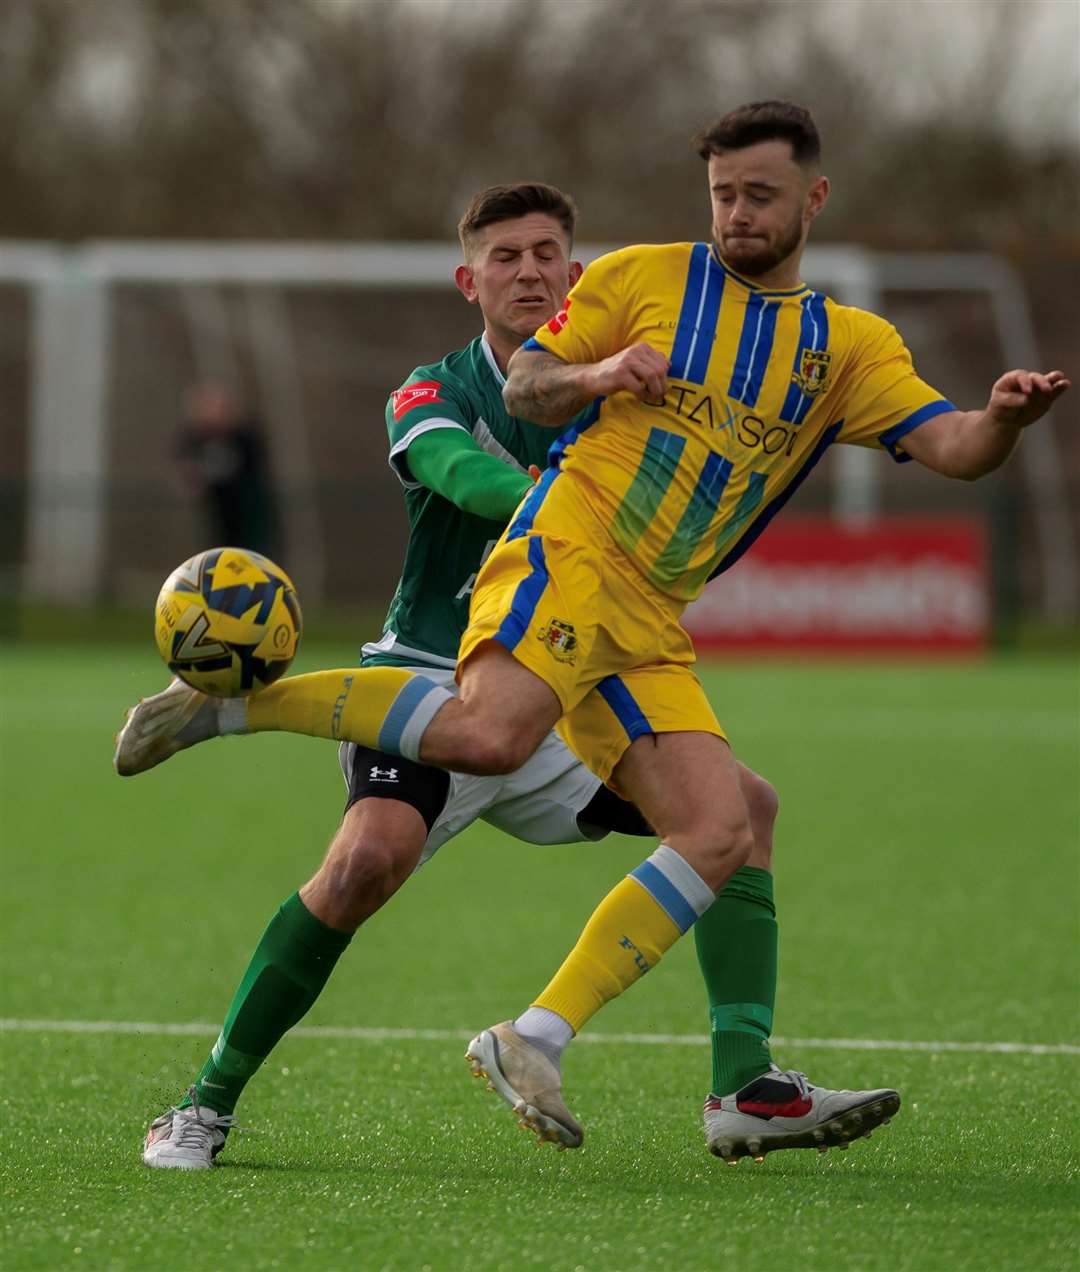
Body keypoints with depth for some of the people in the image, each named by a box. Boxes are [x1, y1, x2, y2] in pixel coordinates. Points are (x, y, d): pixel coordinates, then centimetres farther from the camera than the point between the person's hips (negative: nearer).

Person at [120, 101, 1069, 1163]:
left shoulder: (851, 347, 16)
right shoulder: (642, 278, 8)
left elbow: (951, 448, 4)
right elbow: (521, 388, 12)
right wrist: (595, 375, -10)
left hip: (649, 628, 5)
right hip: (567, 557, -5)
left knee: (719, 834, -11)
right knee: (489, 734, -34)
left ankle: (534, 1042, -9)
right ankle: (237, 702, -18)